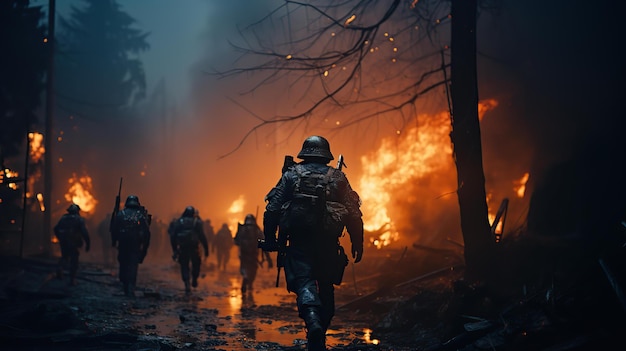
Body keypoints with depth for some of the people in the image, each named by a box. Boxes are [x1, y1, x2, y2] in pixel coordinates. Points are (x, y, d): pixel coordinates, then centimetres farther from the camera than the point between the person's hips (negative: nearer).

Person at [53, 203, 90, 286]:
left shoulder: (63, 218, 7)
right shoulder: (79, 219, -5)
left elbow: (56, 229, 9)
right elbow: (84, 232, -14)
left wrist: (60, 239, 23)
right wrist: (88, 244, -9)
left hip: (63, 242, 3)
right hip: (73, 243, -3)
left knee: (64, 257, 24)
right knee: (74, 261, 8)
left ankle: (60, 268, -4)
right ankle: (72, 280, 7)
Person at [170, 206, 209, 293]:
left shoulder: (178, 222, 8)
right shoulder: (197, 222, 2)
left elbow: (173, 237, 5)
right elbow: (202, 236, -4)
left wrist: (174, 249, 11)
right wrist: (206, 249, -1)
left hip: (182, 249, 1)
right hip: (193, 248, -1)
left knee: (184, 266, 6)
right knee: (196, 264, 22)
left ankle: (187, 284, -8)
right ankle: (194, 280, 15)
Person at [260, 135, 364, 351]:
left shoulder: (291, 174, 6)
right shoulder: (338, 177, 9)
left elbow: (272, 209, -1)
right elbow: (354, 214, 3)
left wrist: (269, 239, 5)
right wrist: (357, 244, 10)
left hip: (299, 240, -2)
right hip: (328, 244, 2)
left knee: (304, 283, -7)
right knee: (326, 288, 16)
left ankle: (313, 323, -34)